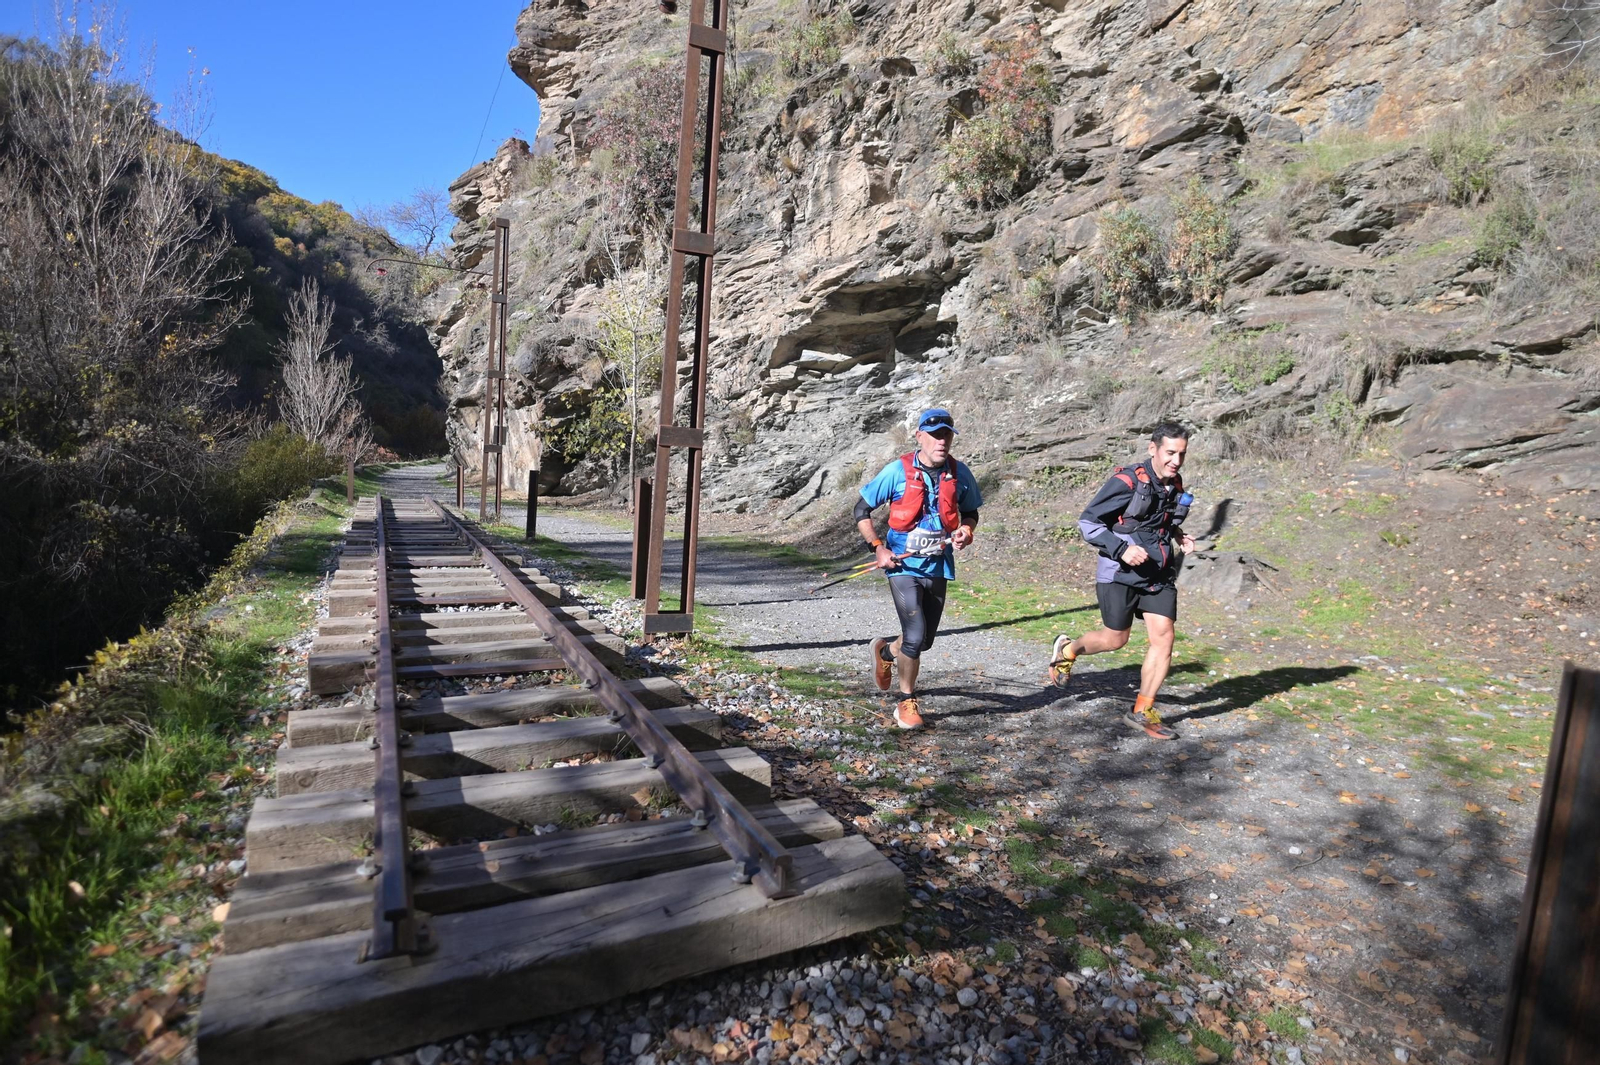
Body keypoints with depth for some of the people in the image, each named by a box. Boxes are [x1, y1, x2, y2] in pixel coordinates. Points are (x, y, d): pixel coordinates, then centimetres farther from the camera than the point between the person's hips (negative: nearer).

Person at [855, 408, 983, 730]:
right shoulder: (897, 471, -10)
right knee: (915, 636, -13)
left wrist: (966, 529, -6)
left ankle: (886, 649, 46)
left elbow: (971, 511, 16)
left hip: (939, 568, 4)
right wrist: (878, 547, -11)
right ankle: (907, 702, 12)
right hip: (903, 566, -4)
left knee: (925, 641, 12)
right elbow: (861, 510, -2)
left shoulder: (960, 473, 0)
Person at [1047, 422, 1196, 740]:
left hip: (1159, 574, 6)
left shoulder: (1175, 484, 6)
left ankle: (1142, 711, 8)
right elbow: (1087, 521, -14)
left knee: (1165, 636, -4)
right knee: (1116, 639, 3)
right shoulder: (1127, 481, -16)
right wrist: (1122, 549, -24)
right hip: (1120, 573, -6)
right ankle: (1067, 648, 33)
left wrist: (1178, 535, 5)